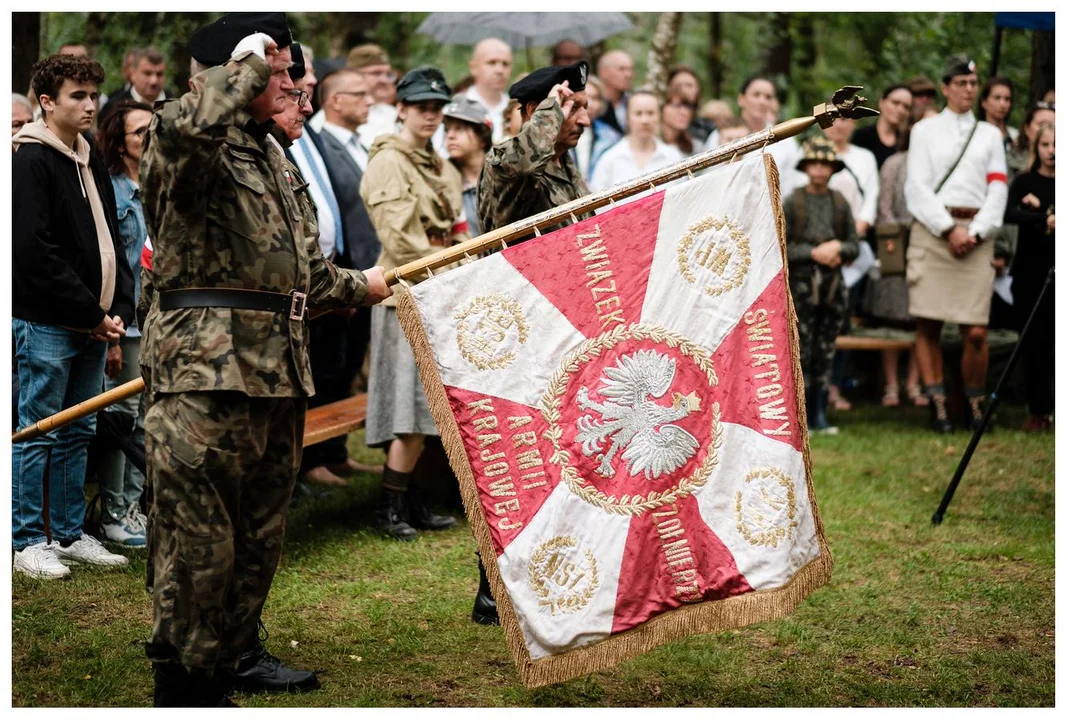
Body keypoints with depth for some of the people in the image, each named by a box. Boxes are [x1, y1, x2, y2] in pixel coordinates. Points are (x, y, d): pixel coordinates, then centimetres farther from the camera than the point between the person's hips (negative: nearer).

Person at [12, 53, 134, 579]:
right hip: (46, 324, -8)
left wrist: (118, 309, 4)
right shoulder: (31, 160, -11)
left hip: (91, 324, 8)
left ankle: (70, 535, 22)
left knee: (77, 434, 13)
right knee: (37, 433, -1)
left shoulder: (90, 160, 14)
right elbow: (34, 253, -18)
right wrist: (92, 313, -15)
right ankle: (28, 542, 7)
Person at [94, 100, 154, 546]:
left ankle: (134, 503, 18)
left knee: (148, 415, 9)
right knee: (122, 412, -2)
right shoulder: (110, 191, -8)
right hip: (126, 321, -6)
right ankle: (113, 513, 6)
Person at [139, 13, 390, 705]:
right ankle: (184, 682, 4)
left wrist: (359, 285, 41)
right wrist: (246, 62, -21)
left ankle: (237, 652, 33)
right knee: (199, 535, -5)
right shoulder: (192, 145, -9)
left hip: (279, 365, 9)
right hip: (206, 368, -9)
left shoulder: (275, 158, 21)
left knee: (262, 526, 18)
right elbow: (188, 126, -36)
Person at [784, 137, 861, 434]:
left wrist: (837, 248, -11)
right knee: (802, 351, -4)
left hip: (833, 284, 4)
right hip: (802, 284, -3)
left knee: (825, 353, 7)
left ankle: (820, 416, 12)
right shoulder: (792, 203, 0)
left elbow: (854, 245, 9)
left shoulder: (840, 204, 9)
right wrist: (813, 253, -13)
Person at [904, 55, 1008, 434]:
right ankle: (937, 405, -3)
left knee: (976, 331, -8)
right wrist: (949, 229, -8)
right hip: (931, 232, -1)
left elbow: (998, 190, 9)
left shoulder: (990, 134, 18)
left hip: (976, 235, 1)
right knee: (927, 326, -6)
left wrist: (974, 233, -6)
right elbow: (917, 188, 2)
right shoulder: (925, 130, 12)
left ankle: (975, 403, 6)